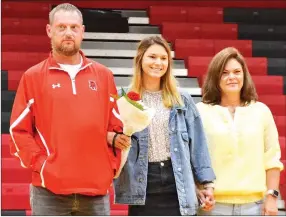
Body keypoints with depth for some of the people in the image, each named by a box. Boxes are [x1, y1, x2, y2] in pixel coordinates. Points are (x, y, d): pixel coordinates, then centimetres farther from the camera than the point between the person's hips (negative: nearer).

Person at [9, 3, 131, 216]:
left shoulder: (103, 75, 11)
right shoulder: (33, 77, 4)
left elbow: (117, 126, 14)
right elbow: (18, 130, 2)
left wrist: (112, 166, 1)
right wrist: (40, 164, -8)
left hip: (96, 188, 2)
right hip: (50, 190, -2)